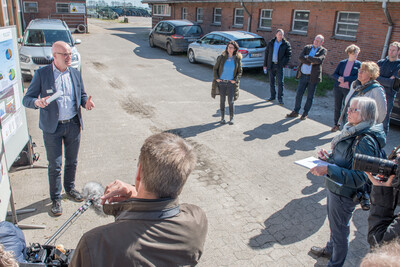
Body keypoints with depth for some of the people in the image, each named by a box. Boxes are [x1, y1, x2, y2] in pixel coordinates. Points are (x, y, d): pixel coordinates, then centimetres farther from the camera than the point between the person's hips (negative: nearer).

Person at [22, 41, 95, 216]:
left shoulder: (75, 74, 4)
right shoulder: (41, 74, -8)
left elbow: (81, 95, 14)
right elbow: (27, 99, -7)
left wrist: (85, 101, -10)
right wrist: (37, 102, -30)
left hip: (73, 125, 4)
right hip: (52, 128, -3)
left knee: (72, 161, 17)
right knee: (55, 165, 5)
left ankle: (70, 188, 39)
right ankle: (56, 199, 22)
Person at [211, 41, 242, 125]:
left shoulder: (237, 59, -1)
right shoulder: (222, 57, -2)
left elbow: (239, 72, 6)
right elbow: (215, 68, 5)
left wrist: (235, 80, -7)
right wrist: (216, 78, -5)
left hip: (231, 83, -1)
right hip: (221, 82, 1)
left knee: (231, 101, -3)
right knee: (222, 100, 7)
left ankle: (231, 118, 12)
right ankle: (222, 117, 19)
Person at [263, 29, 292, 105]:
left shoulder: (286, 44, -1)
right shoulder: (271, 43, 7)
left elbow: (289, 55, 1)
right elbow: (266, 53, 10)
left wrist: (284, 64, -10)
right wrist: (265, 65, 7)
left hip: (279, 66, -3)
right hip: (271, 65, 3)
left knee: (280, 82, -3)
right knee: (271, 81, 9)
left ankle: (280, 98, 5)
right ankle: (272, 96, 22)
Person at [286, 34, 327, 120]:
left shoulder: (323, 50, -1)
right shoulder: (307, 47, 9)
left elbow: (319, 60, -20)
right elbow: (300, 57, -7)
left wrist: (307, 57, -12)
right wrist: (310, 62, -16)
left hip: (313, 77, -3)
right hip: (303, 75, 3)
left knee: (310, 97, 6)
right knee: (298, 94, 6)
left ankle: (305, 113, 19)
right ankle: (296, 112, 19)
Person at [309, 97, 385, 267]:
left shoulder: (366, 142, -28)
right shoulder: (353, 131, 0)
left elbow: (358, 178, -30)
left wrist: (328, 169, -35)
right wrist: (329, 157, -2)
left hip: (344, 194, -9)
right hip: (334, 187, 9)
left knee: (339, 229, 13)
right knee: (333, 222, 28)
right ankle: (330, 250, 52)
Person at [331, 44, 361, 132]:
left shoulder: (358, 64, 1)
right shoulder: (342, 63, 7)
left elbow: (357, 77, -10)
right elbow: (334, 74, 6)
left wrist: (344, 79, -17)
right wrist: (339, 78, -15)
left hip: (349, 89, -3)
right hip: (338, 88, 3)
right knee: (337, 107, 10)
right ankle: (336, 125, 25)